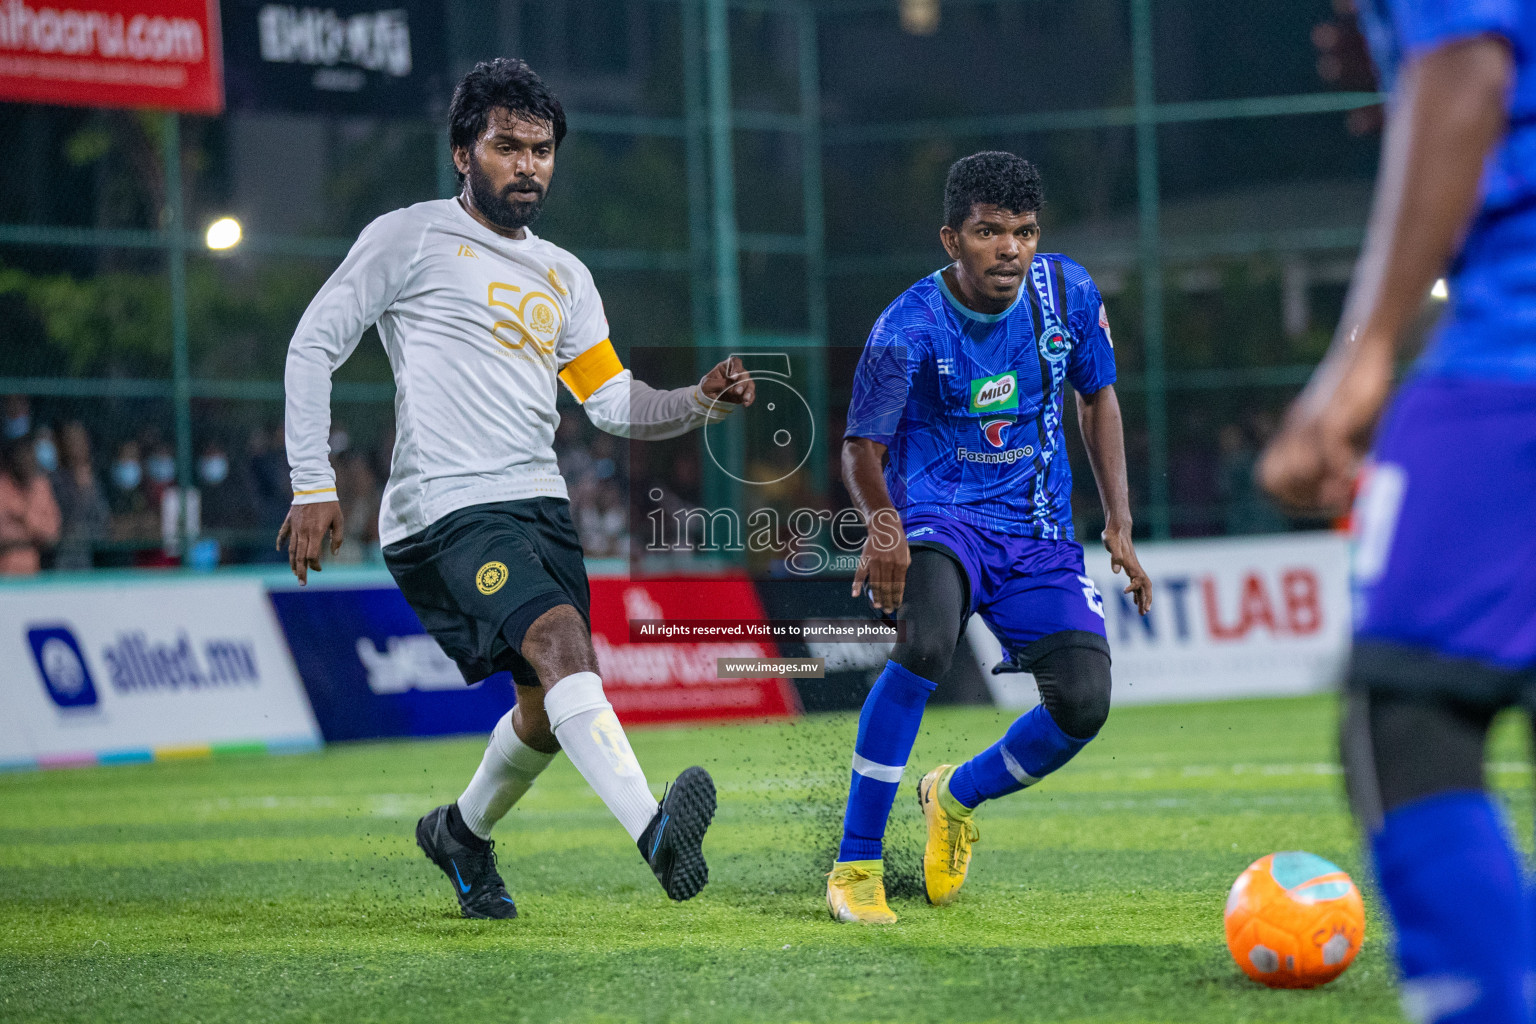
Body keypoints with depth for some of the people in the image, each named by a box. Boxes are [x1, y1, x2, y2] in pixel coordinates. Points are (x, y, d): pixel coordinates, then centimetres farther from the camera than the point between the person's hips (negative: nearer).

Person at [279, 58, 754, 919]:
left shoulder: (563, 276, 20)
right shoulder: (412, 239, 1)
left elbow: (616, 404, 18)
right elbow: (314, 346, -1)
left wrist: (701, 402, -2)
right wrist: (314, 487, -8)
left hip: (541, 502, 8)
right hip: (448, 509, -8)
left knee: (551, 711, 9)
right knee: (559, 639, -28)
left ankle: (462, 831, 38)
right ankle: (653, 830, -45)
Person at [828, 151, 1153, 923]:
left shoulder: (1067, 293, -3)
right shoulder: (909, 328, -16)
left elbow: (1097, 398, 12)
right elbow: (862, 449, -14)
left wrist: (1119, 526, 5)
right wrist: (883, 526, -36)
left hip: (1038, 531, 4)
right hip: (941, 519, -4)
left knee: (1083, 703, -14)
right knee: (926, 643, -35)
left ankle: (957, 796, 19)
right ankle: (855, 865, -23)